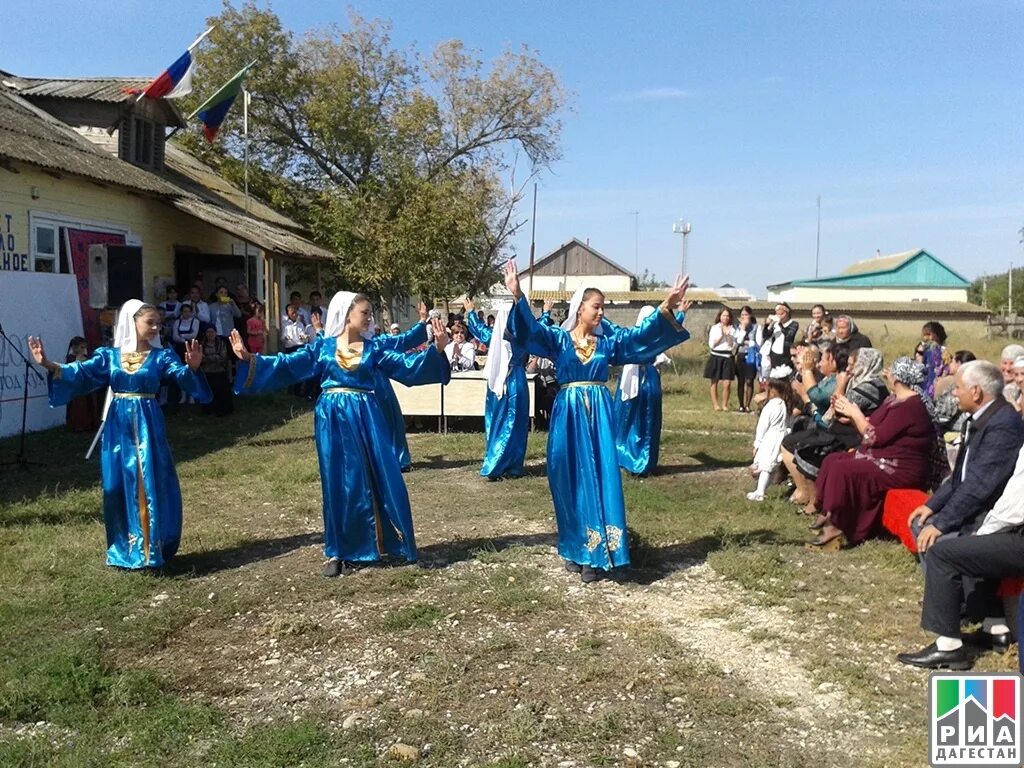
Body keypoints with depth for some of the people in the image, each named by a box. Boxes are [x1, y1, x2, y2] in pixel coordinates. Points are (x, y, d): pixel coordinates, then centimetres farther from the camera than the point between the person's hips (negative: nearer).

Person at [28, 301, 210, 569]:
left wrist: (192, 367, -38)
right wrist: (50, 366, -20)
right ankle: (123, 549, 19)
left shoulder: (161, 356, 0)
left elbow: (182, 375, -15)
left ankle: (151, 548, 8)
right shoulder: (109, 355, 5)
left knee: (150, 486, -2)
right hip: (118, 427, 2)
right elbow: (81, 373, -5)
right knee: (119, 486, 6)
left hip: (148, 427, -2)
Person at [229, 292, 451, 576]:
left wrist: (436, 350, -11)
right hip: (333, 419, -1)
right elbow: (287, 365, 0)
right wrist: (249, 359, -9)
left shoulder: (373, 346, 7)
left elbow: (405, 365, 1)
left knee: (378, 479, -1)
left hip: (366, 418, 1)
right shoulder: (322, 345, 3)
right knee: (340, 484, 3)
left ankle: (372, 545, 14)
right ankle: (341, 551, 14)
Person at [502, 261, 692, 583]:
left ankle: (594, 554, 5)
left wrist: (667, 308, -16)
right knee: (571, 481, 4)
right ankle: (575, 549, 19)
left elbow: (643, 334, -1)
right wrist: (518, 297, -33)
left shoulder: (608, 340, 8)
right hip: (569, 414, -2)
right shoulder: (558, 338, 1)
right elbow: (531, 328, -16)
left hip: (599, 414, 2)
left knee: (599, 479, -2)